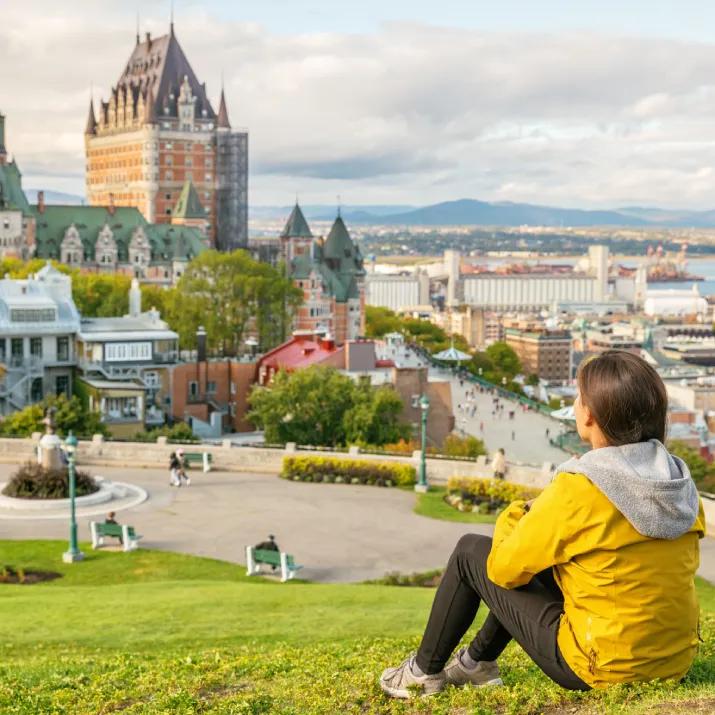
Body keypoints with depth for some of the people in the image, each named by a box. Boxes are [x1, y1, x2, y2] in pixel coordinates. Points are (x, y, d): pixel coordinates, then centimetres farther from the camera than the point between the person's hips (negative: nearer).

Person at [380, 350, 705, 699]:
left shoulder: (576, 490, -21)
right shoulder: (682, 484, -2)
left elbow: (505, 568, -11)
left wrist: (514, 516, 11)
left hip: (600, 670, -7)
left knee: (471, 551, 8)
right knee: (541, 560, 25)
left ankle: (424, 671, 23)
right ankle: (478, 662, 36)